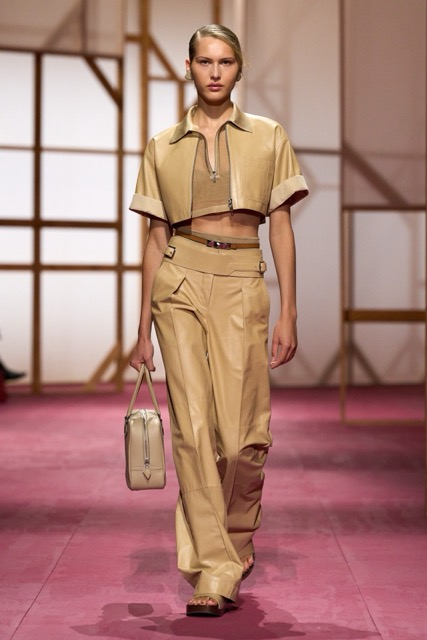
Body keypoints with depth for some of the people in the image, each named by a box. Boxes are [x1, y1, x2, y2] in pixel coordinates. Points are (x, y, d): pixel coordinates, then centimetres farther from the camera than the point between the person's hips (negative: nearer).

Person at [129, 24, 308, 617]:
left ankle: (238, 534, 24)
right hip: (180, 283, 1)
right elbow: (157, 239, 12)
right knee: (193, 426, -6)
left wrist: (288, 313, -2)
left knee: (241, 434, -6)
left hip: (242, 285, -1)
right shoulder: (164, 147, 12)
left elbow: (281, 228, 6)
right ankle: (215, 573, 2)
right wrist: (144, 329, 10)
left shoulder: (268, 137, 9)